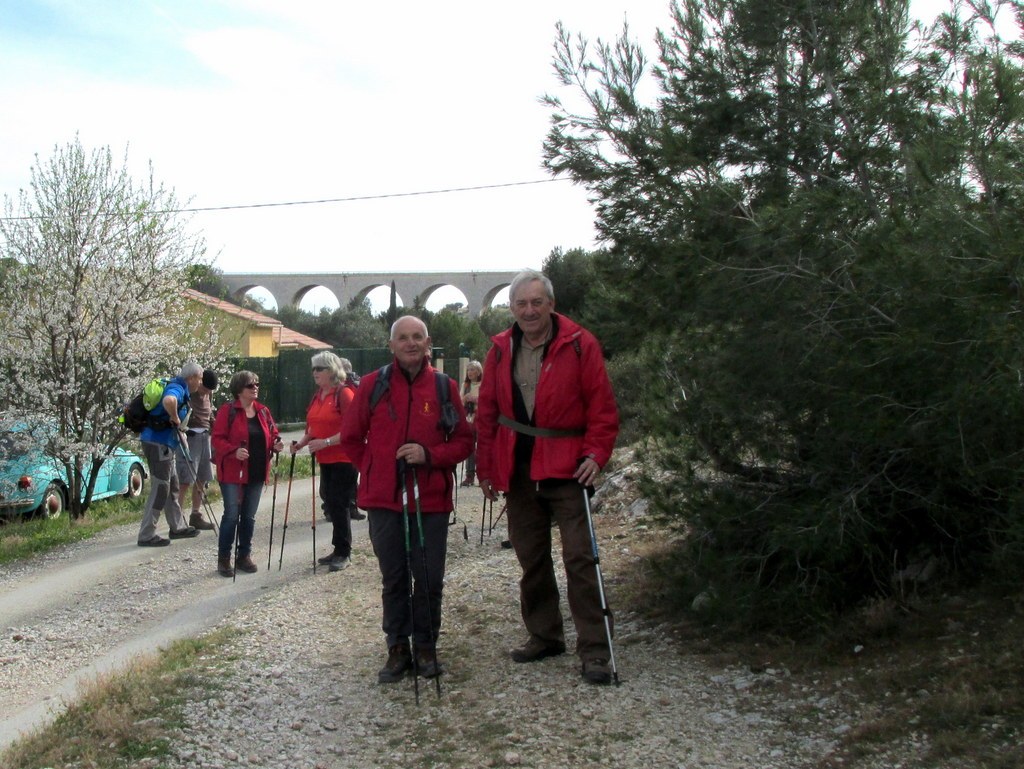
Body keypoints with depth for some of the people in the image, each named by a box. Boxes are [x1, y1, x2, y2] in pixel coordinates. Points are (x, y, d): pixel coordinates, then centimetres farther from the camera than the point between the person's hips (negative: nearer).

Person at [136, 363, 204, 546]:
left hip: (163, 443, 10)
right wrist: (175, 419, -24)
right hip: (158, 443, -10)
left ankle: (177, 527, 27)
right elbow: (168, 401, -41)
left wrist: (177, 425, 21)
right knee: (159, 488, -5)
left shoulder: (179, 388, 14)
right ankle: (146, 535, 0)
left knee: (172, 485, 17)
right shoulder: (177, 389, -17)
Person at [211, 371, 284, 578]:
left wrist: (276, 444, -6)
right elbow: (218, 439, -11)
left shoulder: (263, 411, 10)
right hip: (233, 473, -5)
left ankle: (244, 555, 22)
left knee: (249, 516, 11)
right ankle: (223, 559, 7)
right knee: (231, 515, -5)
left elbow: (273, 434, 16)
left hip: (257, 473, 6)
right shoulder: (227, 410, -8)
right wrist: (234, 451, -26)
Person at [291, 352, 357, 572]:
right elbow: (313, 428, 19)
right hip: (325, 460, 8)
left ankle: (343, 553, 5)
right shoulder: (317, 396, 12)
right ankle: (340, 550, 23)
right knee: (330, 502, 12)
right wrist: (301, 443, 2)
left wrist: (326, 442, -23)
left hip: (344, 459, -8)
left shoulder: (344, 394, -13)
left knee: (337, 504, -6)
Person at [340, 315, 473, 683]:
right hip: (384, 500, 0)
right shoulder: (373, 384, 2)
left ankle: (425, 647, 22)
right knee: (393, 578, 10)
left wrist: (429, 455, -12)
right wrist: (373, 469, 6)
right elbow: (351, 437, 10)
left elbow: (464, 441, 3)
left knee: (429, 579, 5)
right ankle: (398, 649, 23)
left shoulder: (445, 387, 2)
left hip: (431, 500, 0)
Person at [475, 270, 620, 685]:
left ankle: (594, 650, 1)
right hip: (518, 472, 5)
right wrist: (486, 468, 7)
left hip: (567, 470, -4)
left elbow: (602, 407, -5)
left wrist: (595, 454, -16)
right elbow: (487, 413, 10)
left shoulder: (580, 345, -6)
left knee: (580, 558, -7)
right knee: (531, 558, 14)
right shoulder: (500, 350, 6)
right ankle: (544, 636, 28)